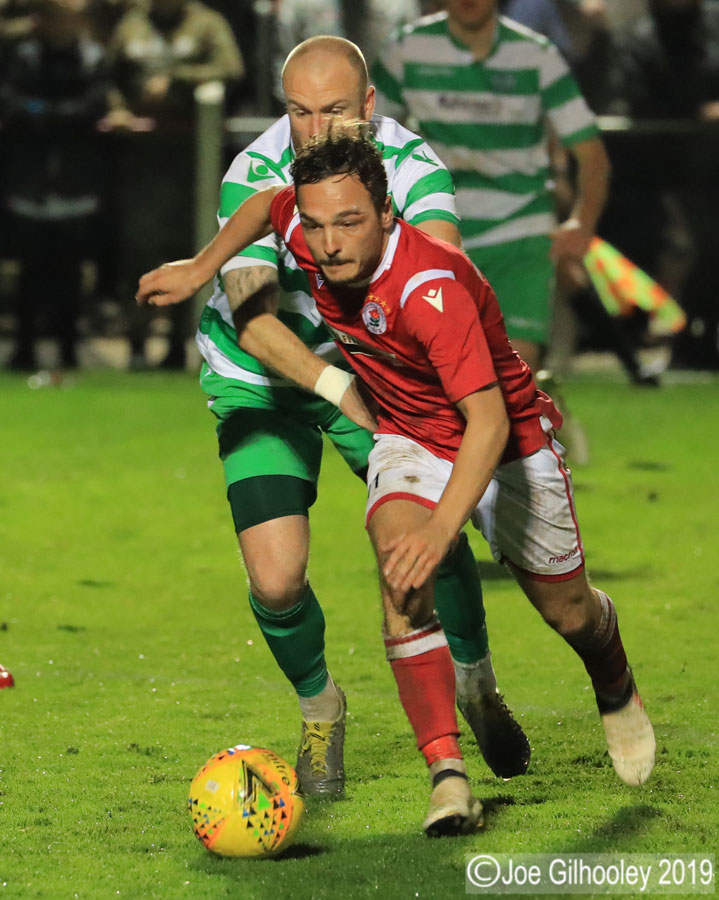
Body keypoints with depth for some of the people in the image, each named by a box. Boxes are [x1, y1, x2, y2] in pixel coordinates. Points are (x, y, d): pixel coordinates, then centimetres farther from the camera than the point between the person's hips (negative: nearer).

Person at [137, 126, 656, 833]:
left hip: (504, 447, -4)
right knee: (401, 584, -26)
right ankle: (447, 773, -28)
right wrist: (199, 269, 7)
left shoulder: (430, 287, -40)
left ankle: (617, 694, 50)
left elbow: (489, 419, -46)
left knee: (567, 612, 14)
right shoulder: (307, 240, -20)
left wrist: (442, 530, -56)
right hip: (410, 439, 4)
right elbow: (266, 202, 7)